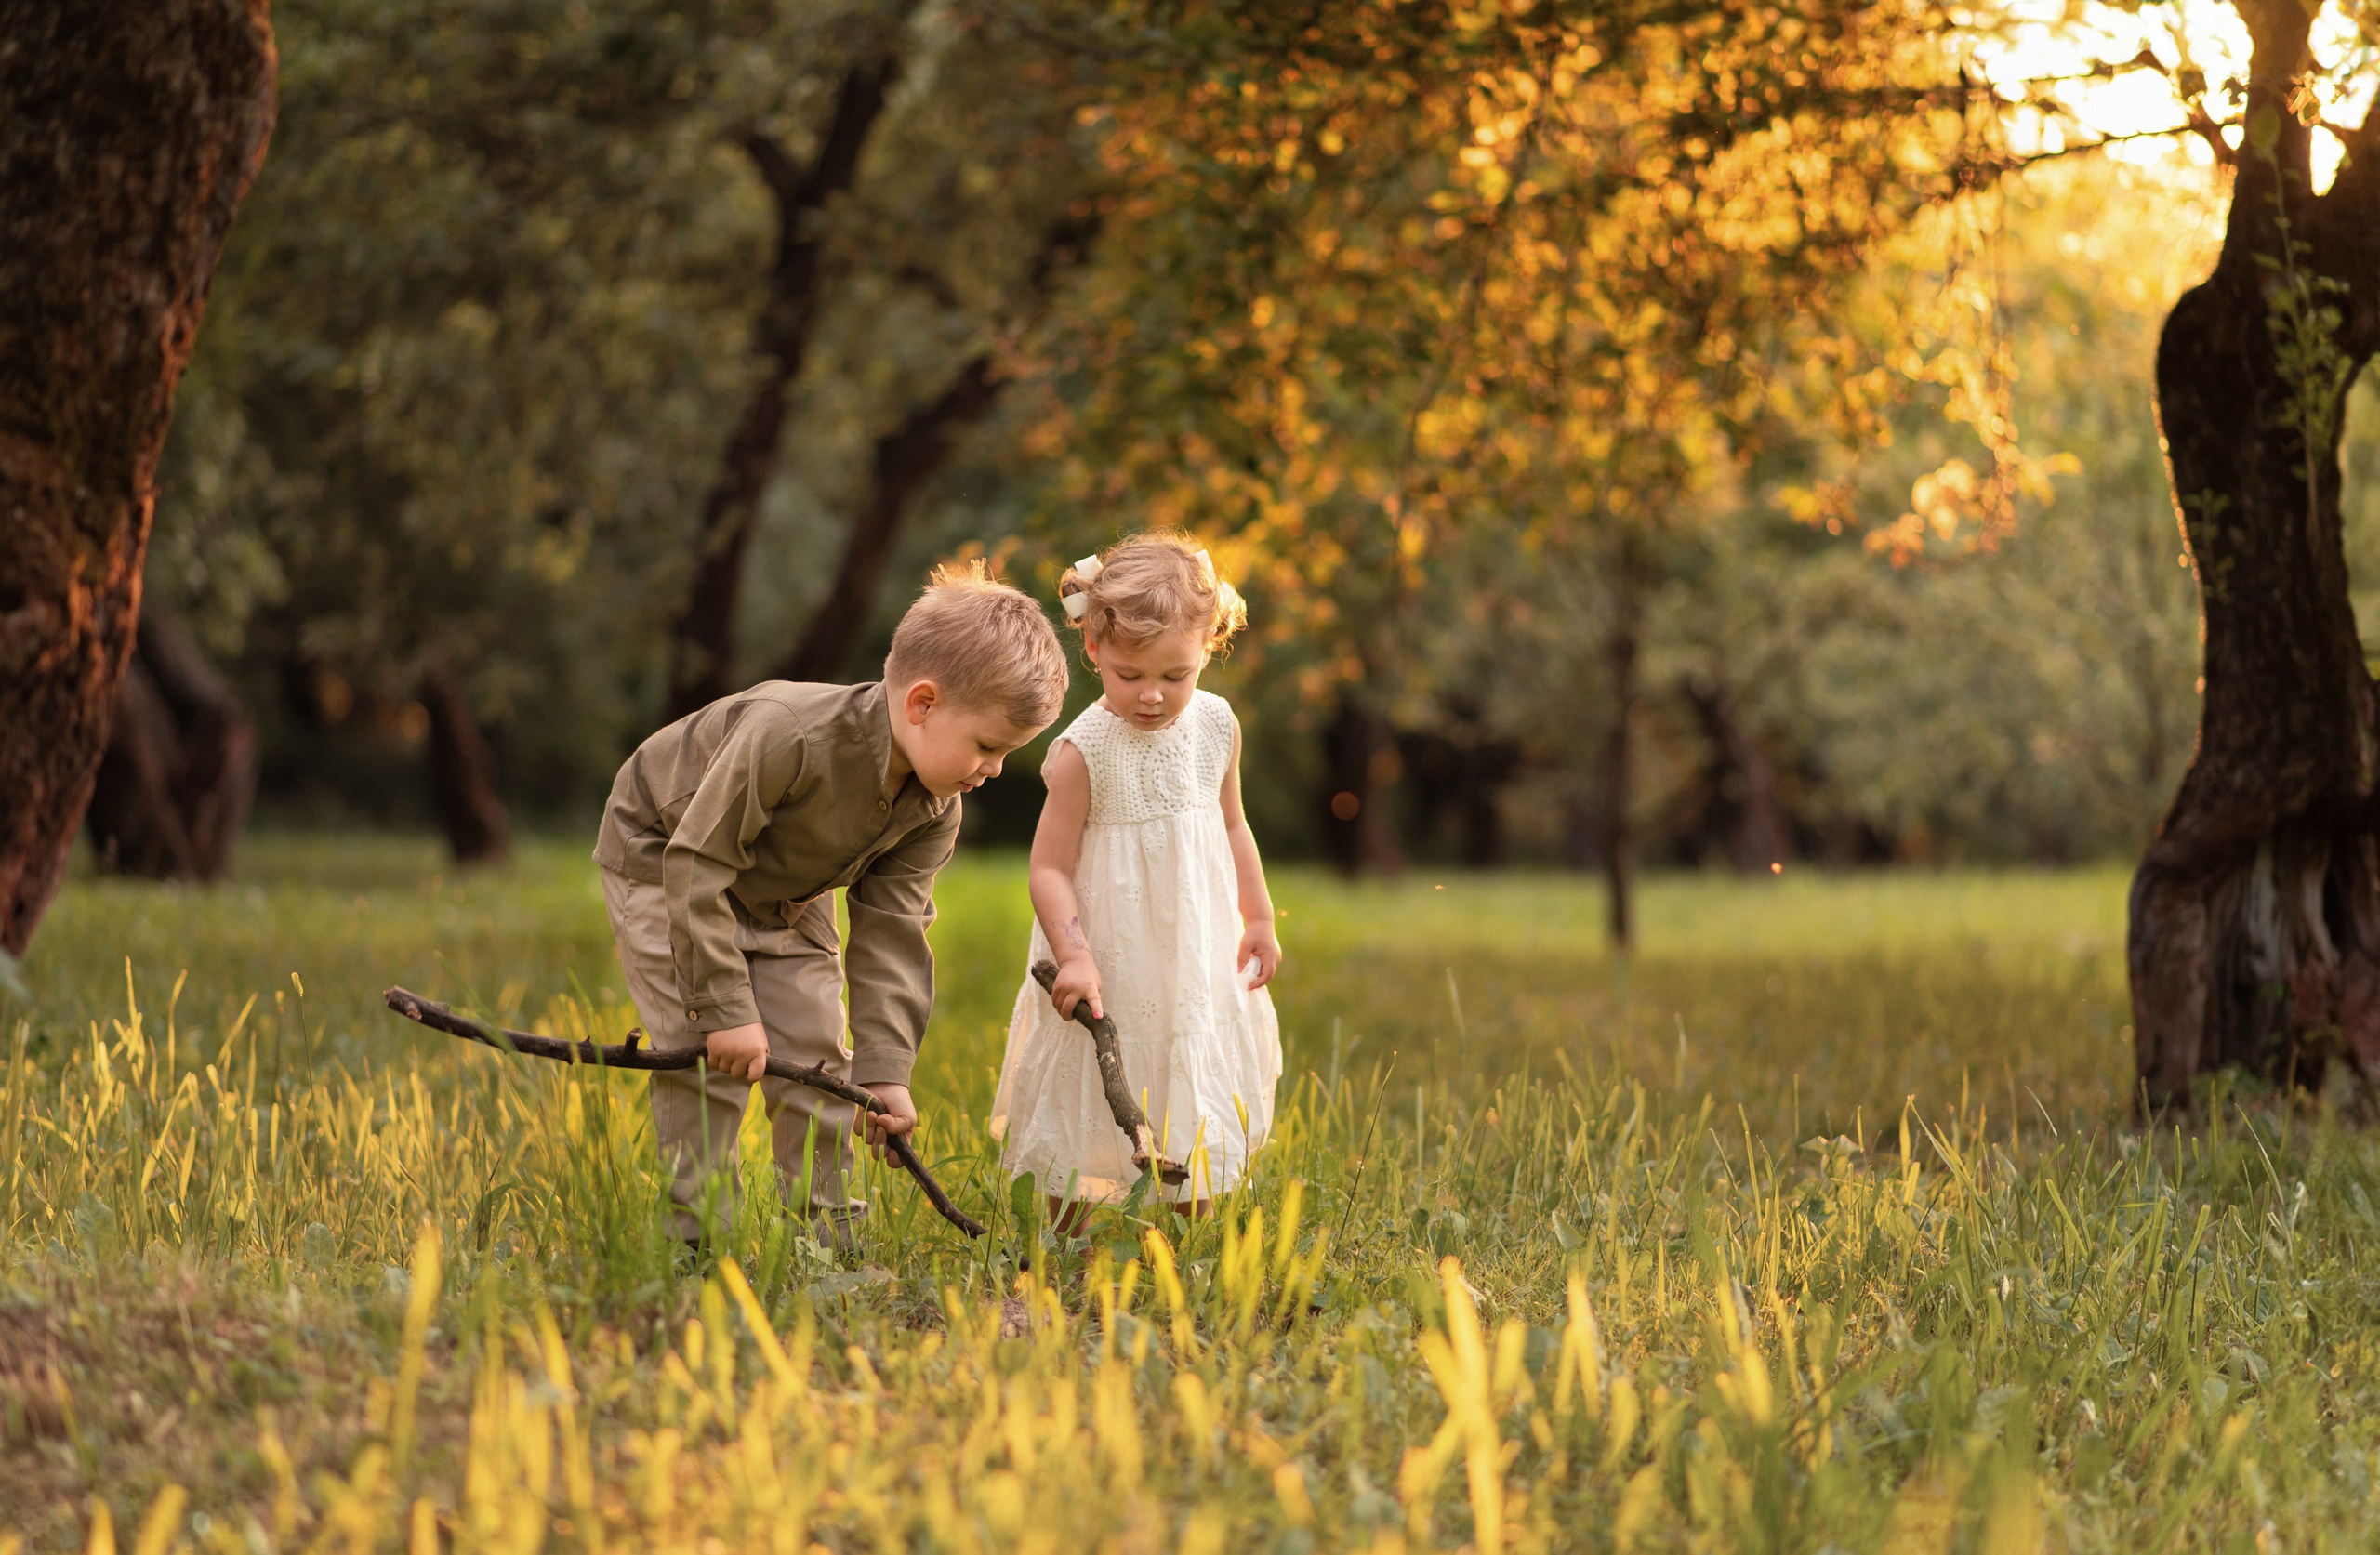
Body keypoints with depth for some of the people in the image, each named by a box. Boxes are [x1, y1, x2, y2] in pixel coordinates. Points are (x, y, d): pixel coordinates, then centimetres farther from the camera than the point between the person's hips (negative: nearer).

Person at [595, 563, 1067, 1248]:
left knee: (815, 1054, 1)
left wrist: (885, 1068, -23)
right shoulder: (789, 735, -42)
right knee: (707, 1059, -15)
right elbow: (698, 863, -35)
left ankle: (832, 1234, 9)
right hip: (663, 855, -6)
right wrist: (727, 1008, -33)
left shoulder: (933, 811, -19)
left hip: (782, 895, 6)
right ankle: (703, 1236, -7)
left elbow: (892, 934, -14)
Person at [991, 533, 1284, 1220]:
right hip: (1111, 964, -5)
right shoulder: (1084, 751, -19)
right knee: (1088, 1110, 4)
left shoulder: (1215, 725, -2)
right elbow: (1050, 866, -16)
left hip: (1199, 958, 5)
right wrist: (1072, 955, -27)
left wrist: (1258, 919, 16)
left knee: (1199, 1107, 13)